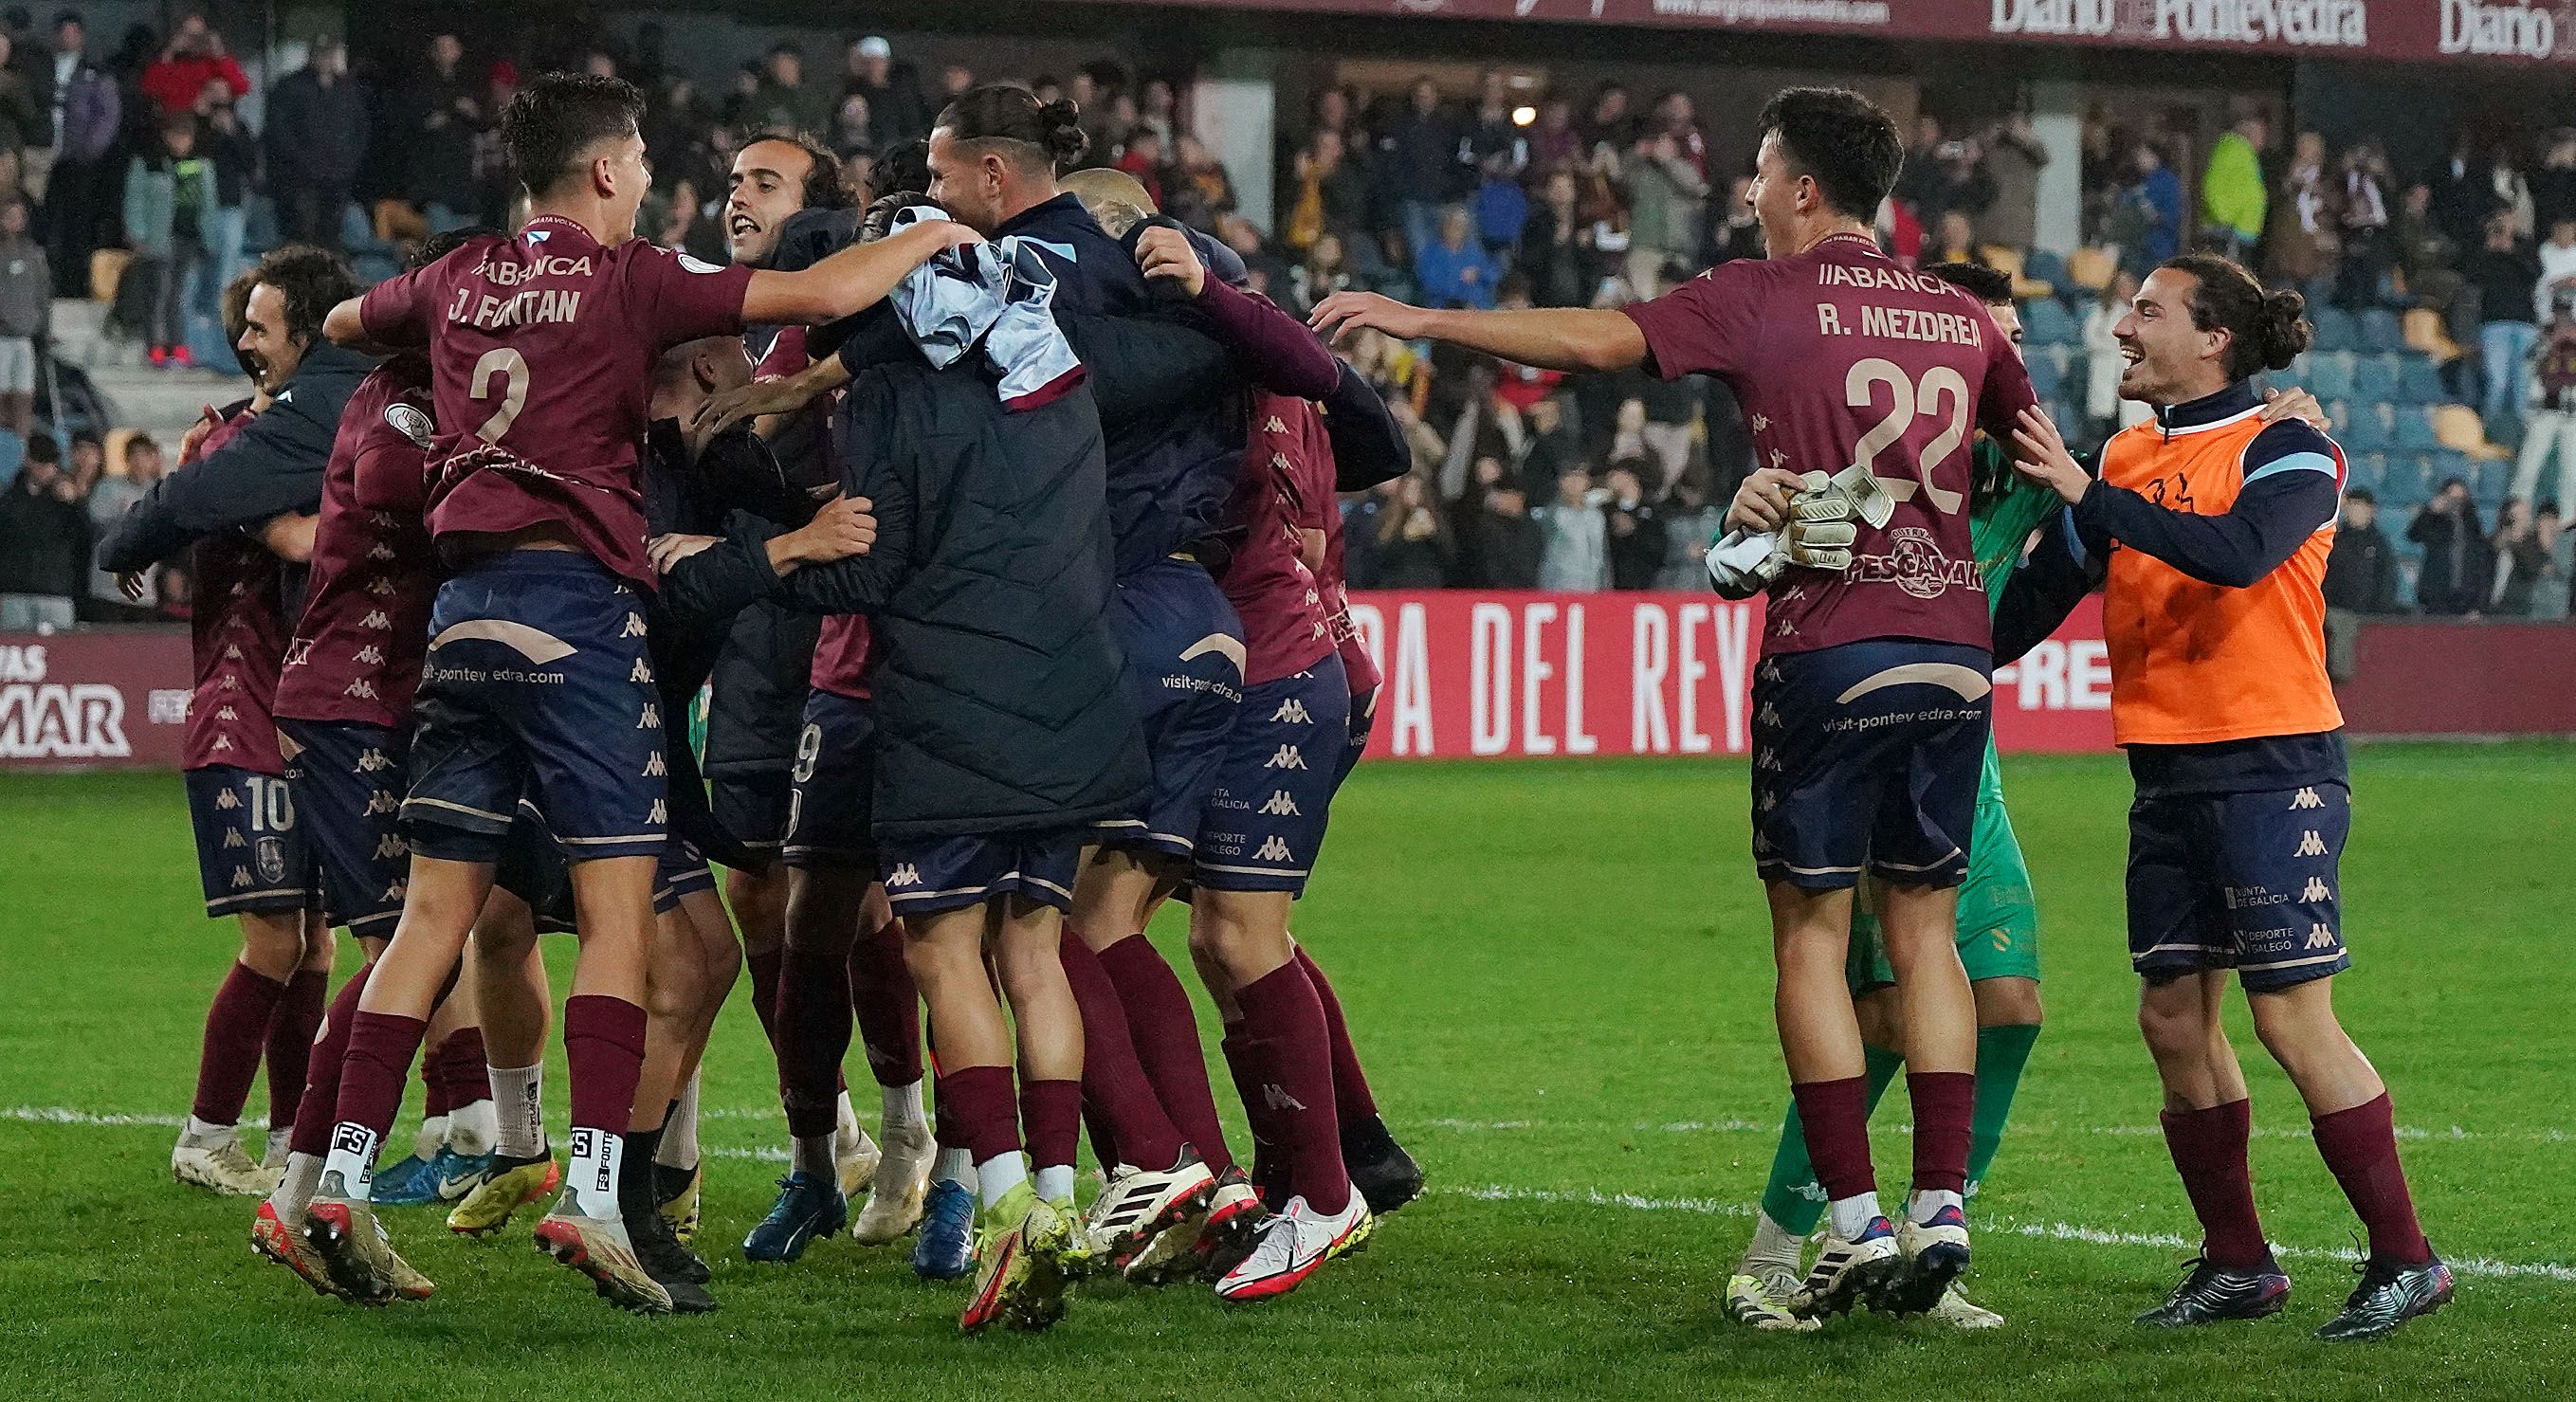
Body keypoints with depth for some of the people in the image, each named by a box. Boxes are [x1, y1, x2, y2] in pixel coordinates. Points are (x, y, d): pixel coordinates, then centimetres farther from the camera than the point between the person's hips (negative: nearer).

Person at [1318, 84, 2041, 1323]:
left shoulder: (1767, 299, -4)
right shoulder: (1960, 316, 11)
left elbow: (1599, 339, -10)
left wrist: (1422, 320, -5)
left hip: (1828, 650, -5)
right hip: (1954, 651, 5)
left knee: (1812, 936, 3)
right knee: (1925, 933, 11)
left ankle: (1857, 1221, -2)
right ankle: (1942, 1208, 4)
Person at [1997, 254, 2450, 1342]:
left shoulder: (2287, 449, -7)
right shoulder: (2123, 460, 13)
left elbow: (2236, 552, -26)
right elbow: (2035, 598, 15)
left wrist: (2089, 496, -22)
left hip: (2272, 767, -7)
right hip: (2167, 779, 7)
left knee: (2293, 1020, -10)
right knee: (2174, 1021, 6)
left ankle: (2404, 1260, -3)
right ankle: (2237, 1264, 17)